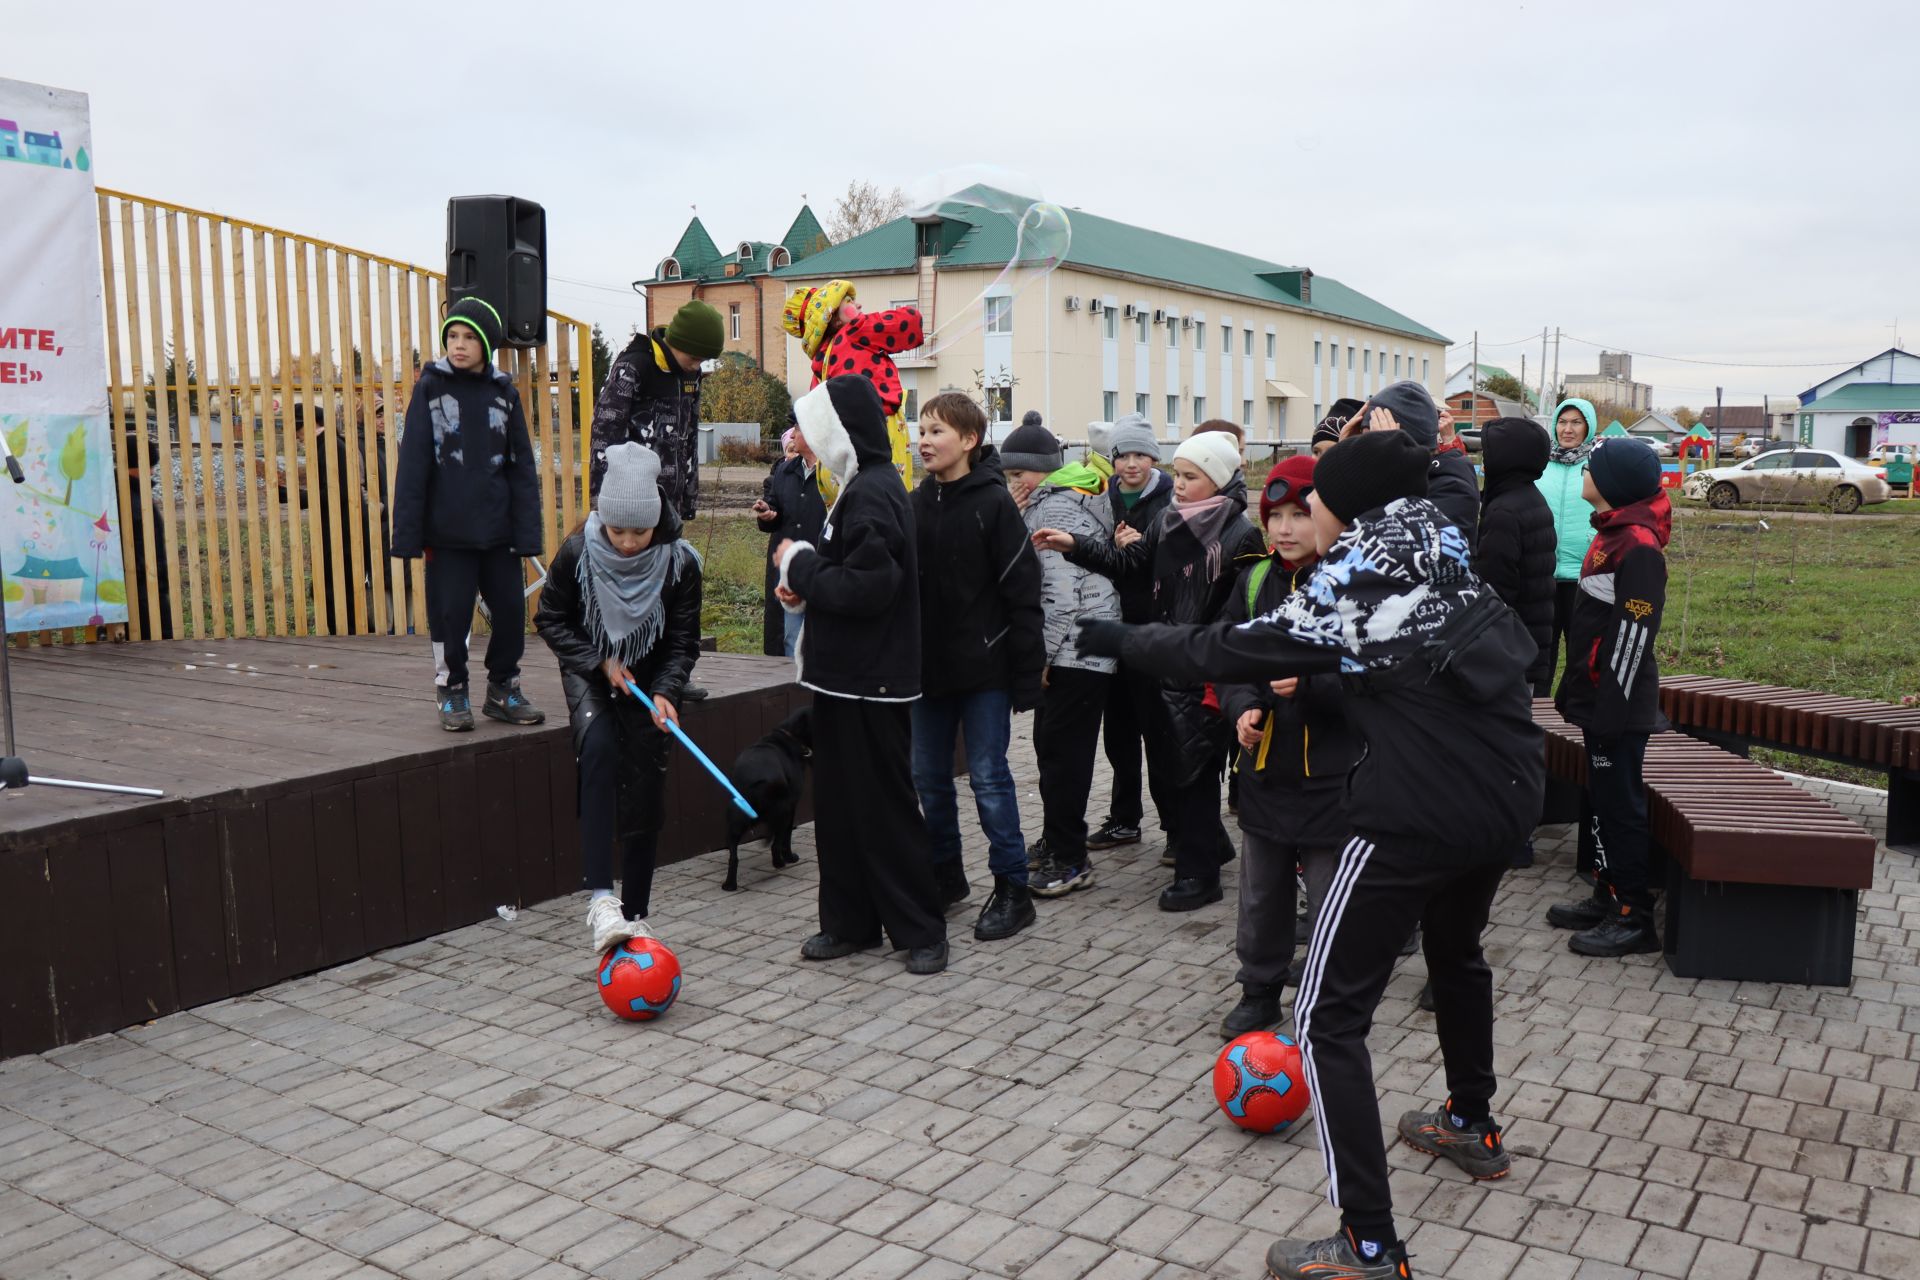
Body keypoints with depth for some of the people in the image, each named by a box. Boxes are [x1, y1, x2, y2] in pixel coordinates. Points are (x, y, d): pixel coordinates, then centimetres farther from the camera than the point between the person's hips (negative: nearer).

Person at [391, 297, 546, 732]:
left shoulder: (504, 393, 6)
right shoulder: (430, 389, 1)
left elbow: (523, 467, 7)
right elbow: (412, 465, -2)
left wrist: (527, 530, 0)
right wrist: (409, 533, -8)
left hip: (498, 529, 2)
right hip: (448, 531, -2)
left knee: (511, 608, 5)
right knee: (450, 613, 3)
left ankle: (502, 688, 22)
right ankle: (451, 693, 20)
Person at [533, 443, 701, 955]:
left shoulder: (679, 563, -16)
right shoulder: (577, 552, -18)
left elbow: (683, 642, -8)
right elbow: (550, 621, -4)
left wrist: (664, 693, -24)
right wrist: (600, 662, -15)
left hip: (650, 679, 2)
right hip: (589, 673, -1)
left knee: (645, 796, -1)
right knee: (599, 748, -30)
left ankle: (635, 915, 15)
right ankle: (600, 898, -36)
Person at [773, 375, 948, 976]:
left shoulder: (873, 493, -18)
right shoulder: (860, 487, 14)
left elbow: (866, 587, -26)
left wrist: (799, 565, -12)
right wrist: (804, 580, 2)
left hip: (870, 683, -10)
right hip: (845, 676, 10)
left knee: (885, 806, -2)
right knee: (837, 802, 14)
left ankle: (921, 930, 10)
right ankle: (850, 921, 25)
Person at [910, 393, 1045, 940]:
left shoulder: (994, 503, -9)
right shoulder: (915, 505, 7)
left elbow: (1022, 590, -11)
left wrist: (1026, 673, -14)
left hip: (983, 667, -6)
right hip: (928, 666, 6)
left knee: (988, 776, -1)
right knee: (928, 776, 13)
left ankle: (1011, 889, 11)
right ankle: (946, 874, 30)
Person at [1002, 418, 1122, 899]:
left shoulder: (1055, 508, -15)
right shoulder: (1054, 501, 16)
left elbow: (1061, 592, -21)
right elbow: (1031, 568, 13)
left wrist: (1044, 655, -16)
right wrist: (1017, 518, 1)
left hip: (1075, 651, -10)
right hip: (1081, 649, 10)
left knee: (1062, 751, -5)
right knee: (1052, 746, 16)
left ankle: (1070, 860, 3)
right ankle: (1055, 842, 27)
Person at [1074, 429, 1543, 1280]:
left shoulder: (1348, 600, -13)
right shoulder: (1450, 571, 8)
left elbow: (1216, 652, -8)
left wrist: (1115, 640, 6)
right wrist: (1313, 673, 14)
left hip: (1417, 816, -9)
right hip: (1509, 796, 9)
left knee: (1330, 1016, -1)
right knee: (1457, 952, 34)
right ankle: (1473, 1125, 52)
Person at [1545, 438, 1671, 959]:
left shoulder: (1639, 546, -19)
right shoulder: (1613, 532, 12)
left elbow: (1634, 634, -21)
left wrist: (1611, 710, -21)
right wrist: (1575, 691, 21)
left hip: (1619, 705, -10)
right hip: (1598, 698, 10)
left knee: (1620, 805, -3)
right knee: (1603, 799, 16)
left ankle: (1635, 917, 6)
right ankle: (1608, 896, 27)